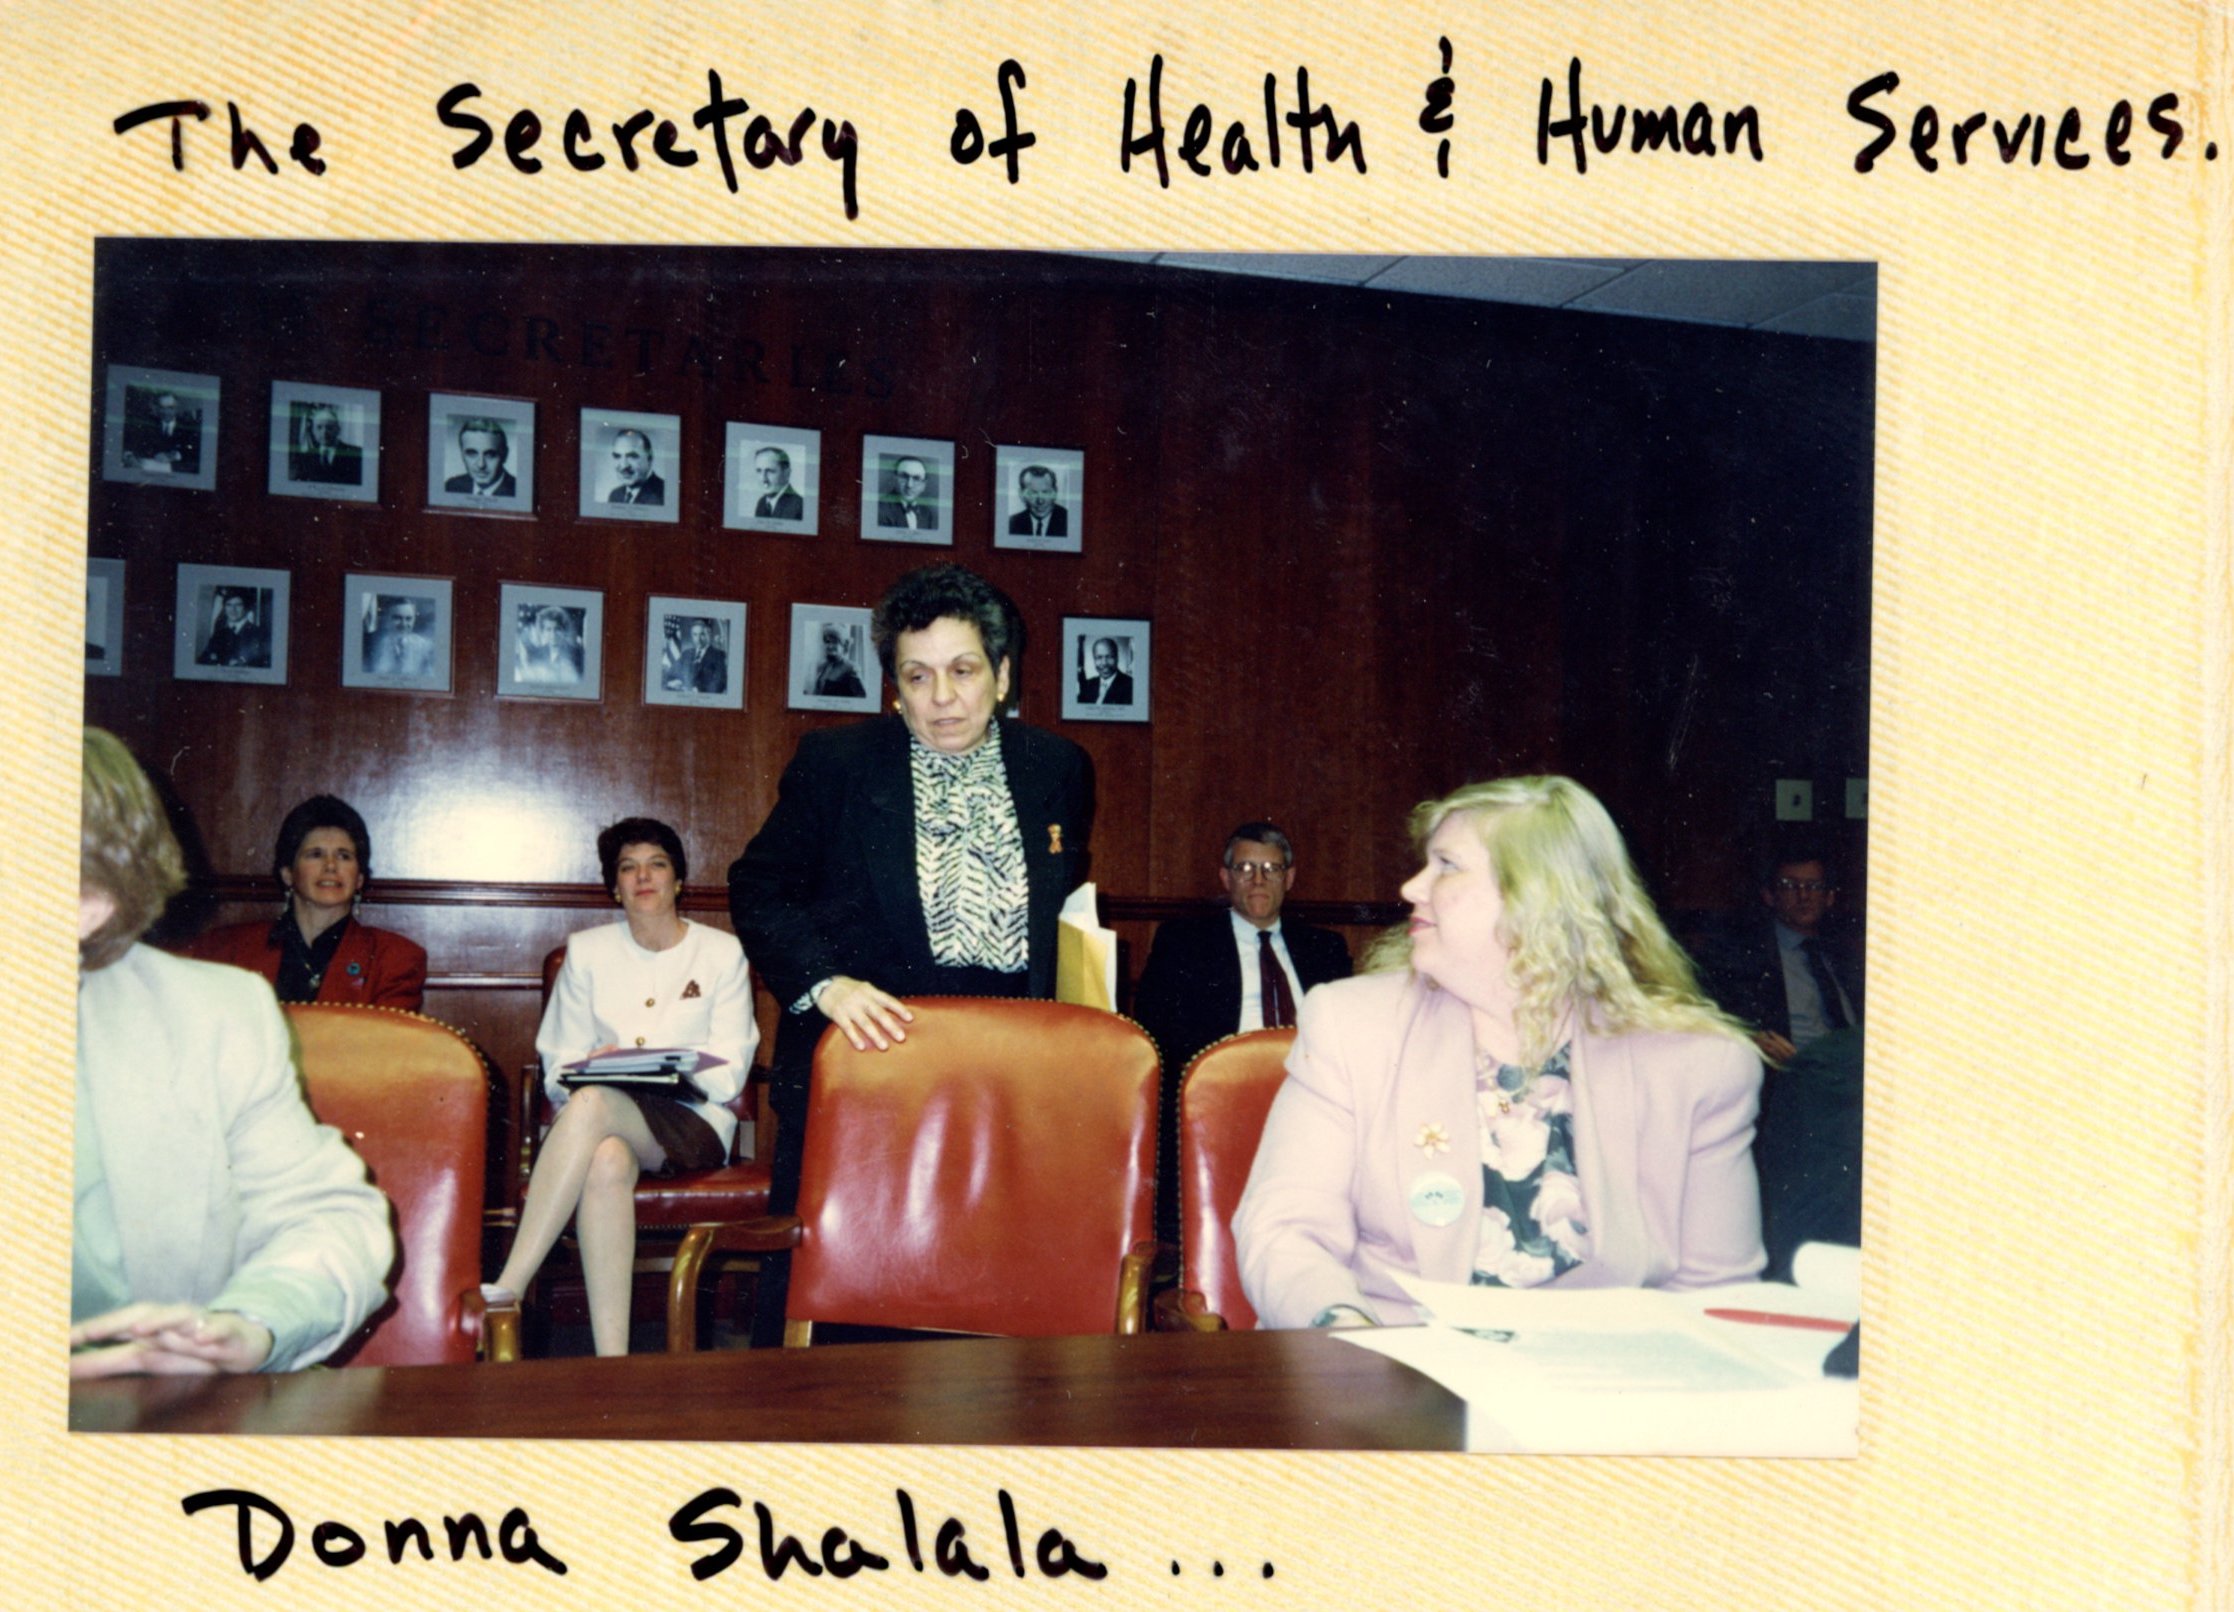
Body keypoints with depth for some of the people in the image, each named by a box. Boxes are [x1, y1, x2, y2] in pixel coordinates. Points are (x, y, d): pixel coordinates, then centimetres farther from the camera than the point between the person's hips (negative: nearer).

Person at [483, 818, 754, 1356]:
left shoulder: (722, 953, 9)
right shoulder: (587, 952, 16)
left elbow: (728, 1074, 1)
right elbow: (558, 1069, 11)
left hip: (694, 1124, -2)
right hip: (606, 1126, 2)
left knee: (591, 1104, -35)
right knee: (607, 1162, -38)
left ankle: (508, 1288, -39)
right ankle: (611, 1360, -42)